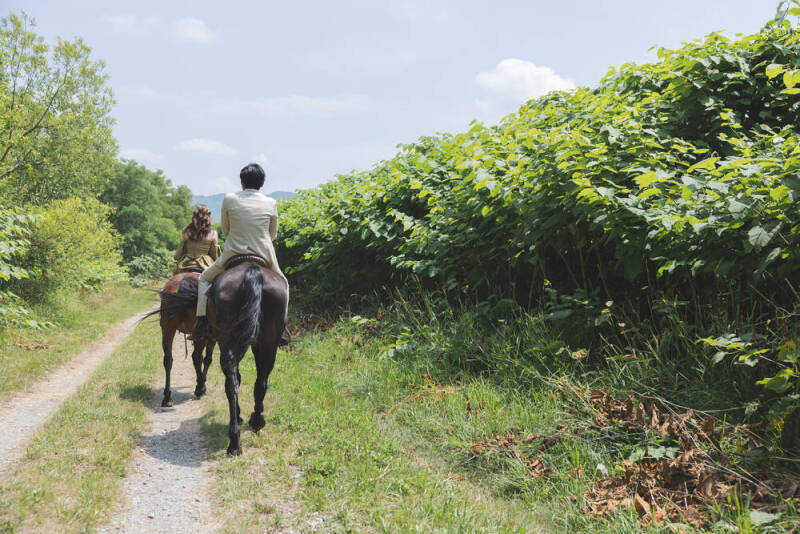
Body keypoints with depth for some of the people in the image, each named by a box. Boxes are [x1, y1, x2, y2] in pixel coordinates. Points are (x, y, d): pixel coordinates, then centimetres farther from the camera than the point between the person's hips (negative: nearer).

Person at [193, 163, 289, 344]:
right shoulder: (271, 203, -1)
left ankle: (202, 323, 10)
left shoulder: (229, 199, -3)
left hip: (233, 254, -1)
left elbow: (225, 230, 9)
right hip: (264, 257, 1)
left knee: (204, 279, 23)